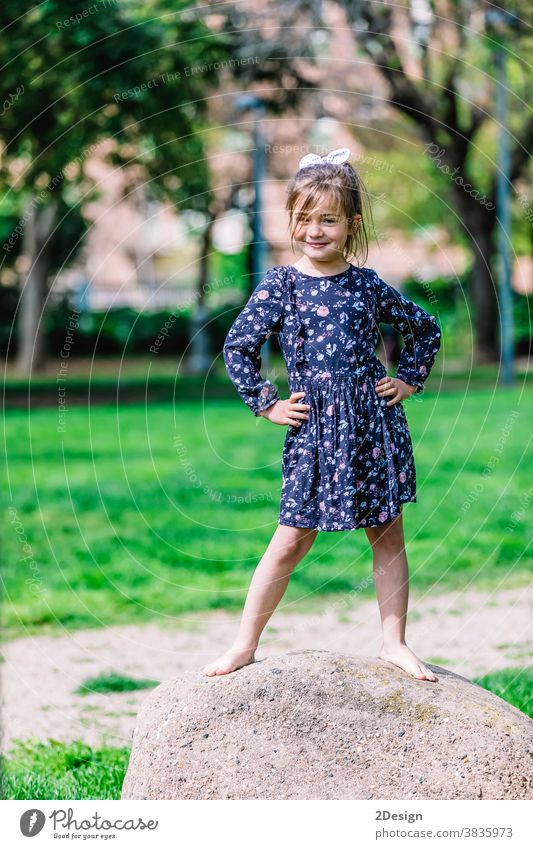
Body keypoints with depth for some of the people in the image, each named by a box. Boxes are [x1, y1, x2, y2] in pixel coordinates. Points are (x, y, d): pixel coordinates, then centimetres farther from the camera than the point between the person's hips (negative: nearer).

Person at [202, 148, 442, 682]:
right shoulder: (280, 284, -2)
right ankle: (245, 644, 8)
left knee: (387, 534, 7)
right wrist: (267, 404, -1)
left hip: (374, 423, 2)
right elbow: (238, 347, 2)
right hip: (314, 428, -2)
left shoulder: (368, 285, 3)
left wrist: (409, 380, 9)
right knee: (292, 539, -2)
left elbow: (425, 329, 18)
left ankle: (394, 642, 18)